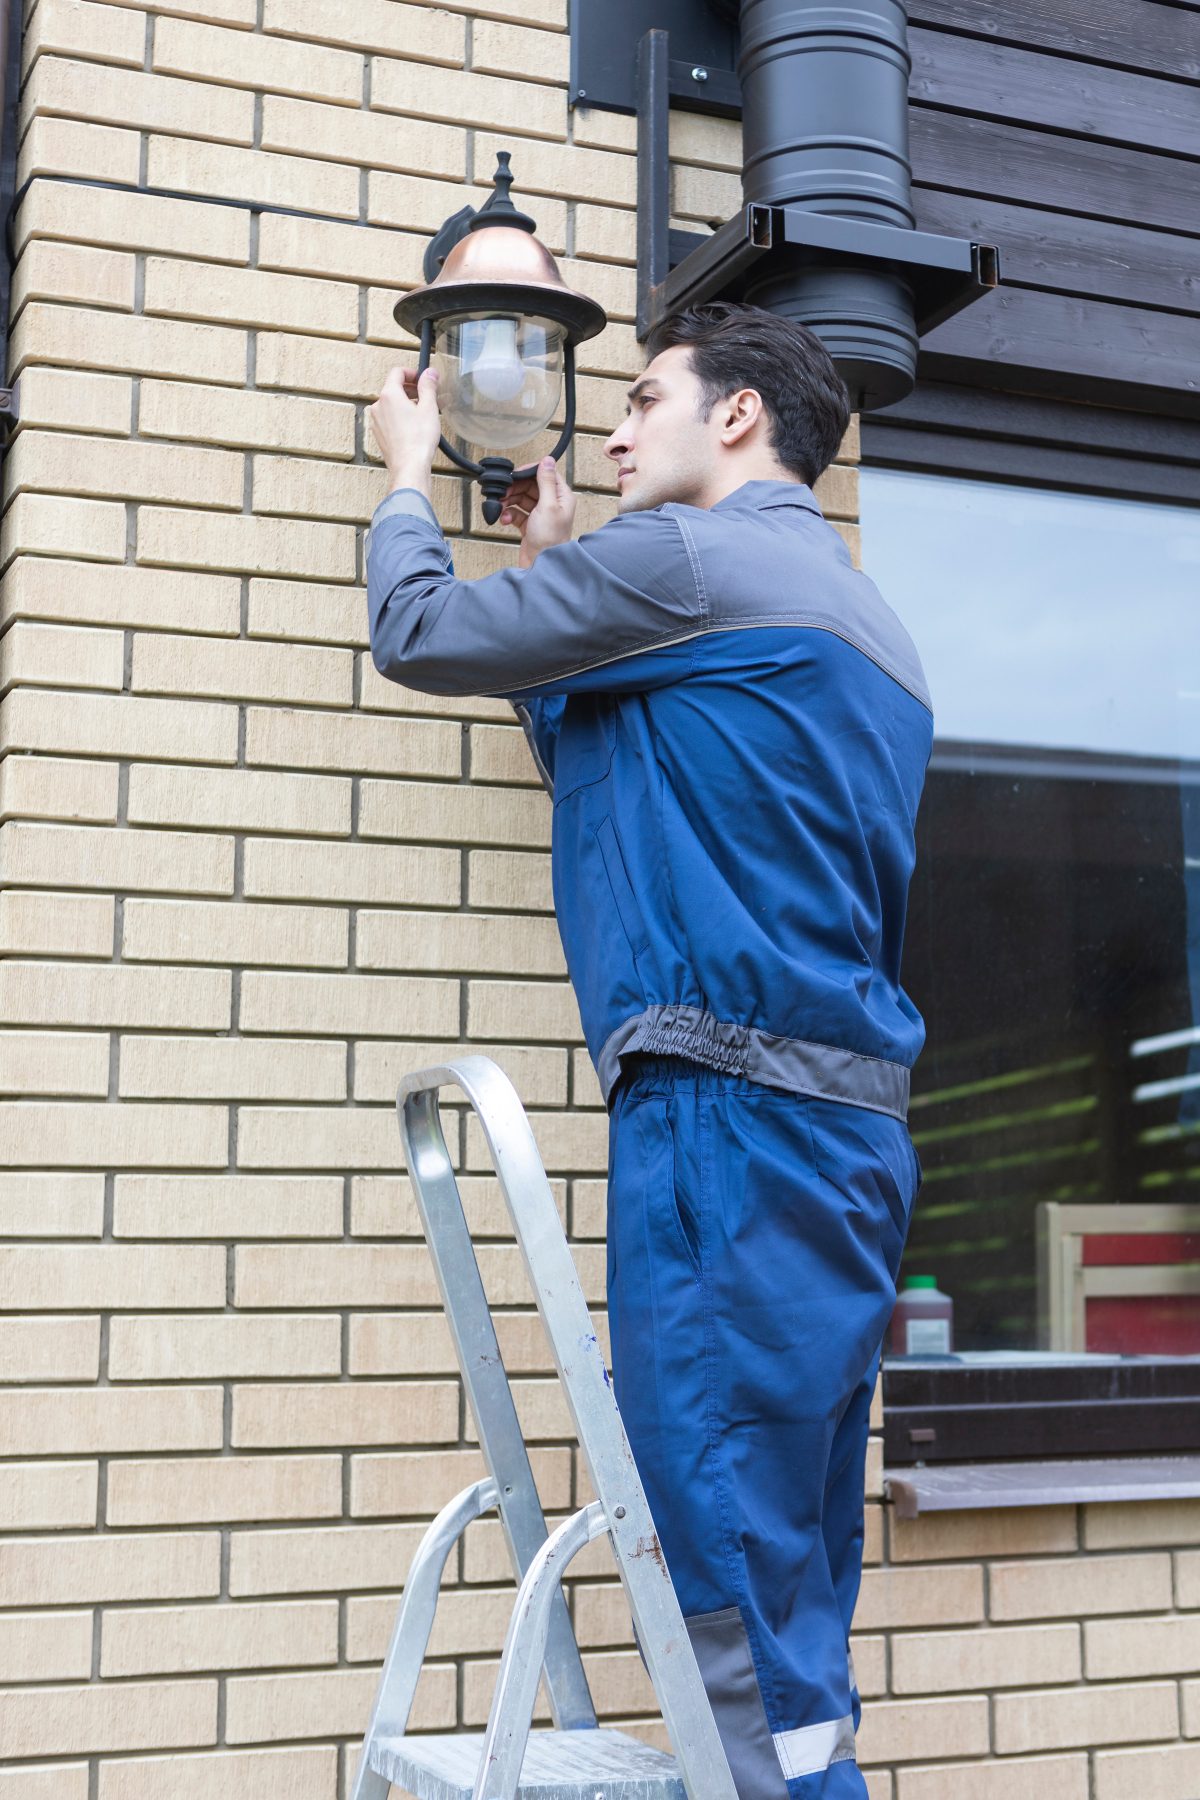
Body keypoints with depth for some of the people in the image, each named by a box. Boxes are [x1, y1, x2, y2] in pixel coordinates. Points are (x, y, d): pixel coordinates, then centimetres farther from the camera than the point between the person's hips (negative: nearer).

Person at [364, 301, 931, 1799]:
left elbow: (418, 635, 5)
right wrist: (553, 561, 33)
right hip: (853, 1128, 10)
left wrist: (409, 470, 23)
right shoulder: (859, 617, 25)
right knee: (796, 1583, 12)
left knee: (727, 1548, -8)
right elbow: (604, 762, 31)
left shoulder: (685, 556, -4)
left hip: (733, 1113, -10)